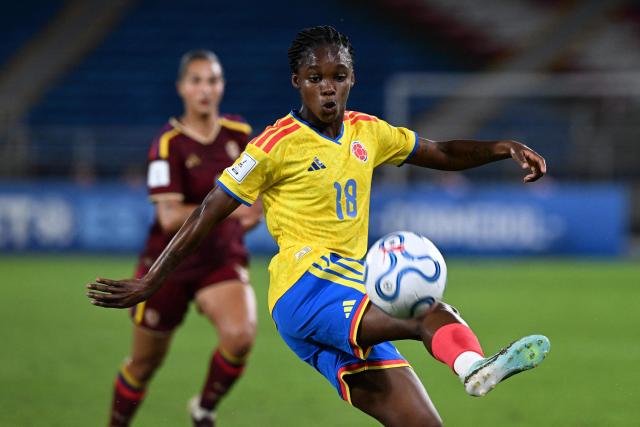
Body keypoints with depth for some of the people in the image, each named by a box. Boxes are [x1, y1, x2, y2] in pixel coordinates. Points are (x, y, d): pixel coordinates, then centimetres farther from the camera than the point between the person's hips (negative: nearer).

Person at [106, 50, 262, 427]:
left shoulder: (239, 133, -1)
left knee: (240, 335, -27)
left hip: (223, 259, 2)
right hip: (171, 263, -2)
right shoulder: (168, 144, -16)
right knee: (144, 365, 10)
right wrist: (230, 209, -31)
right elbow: (170, 217, -25)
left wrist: (252, 214, 2)